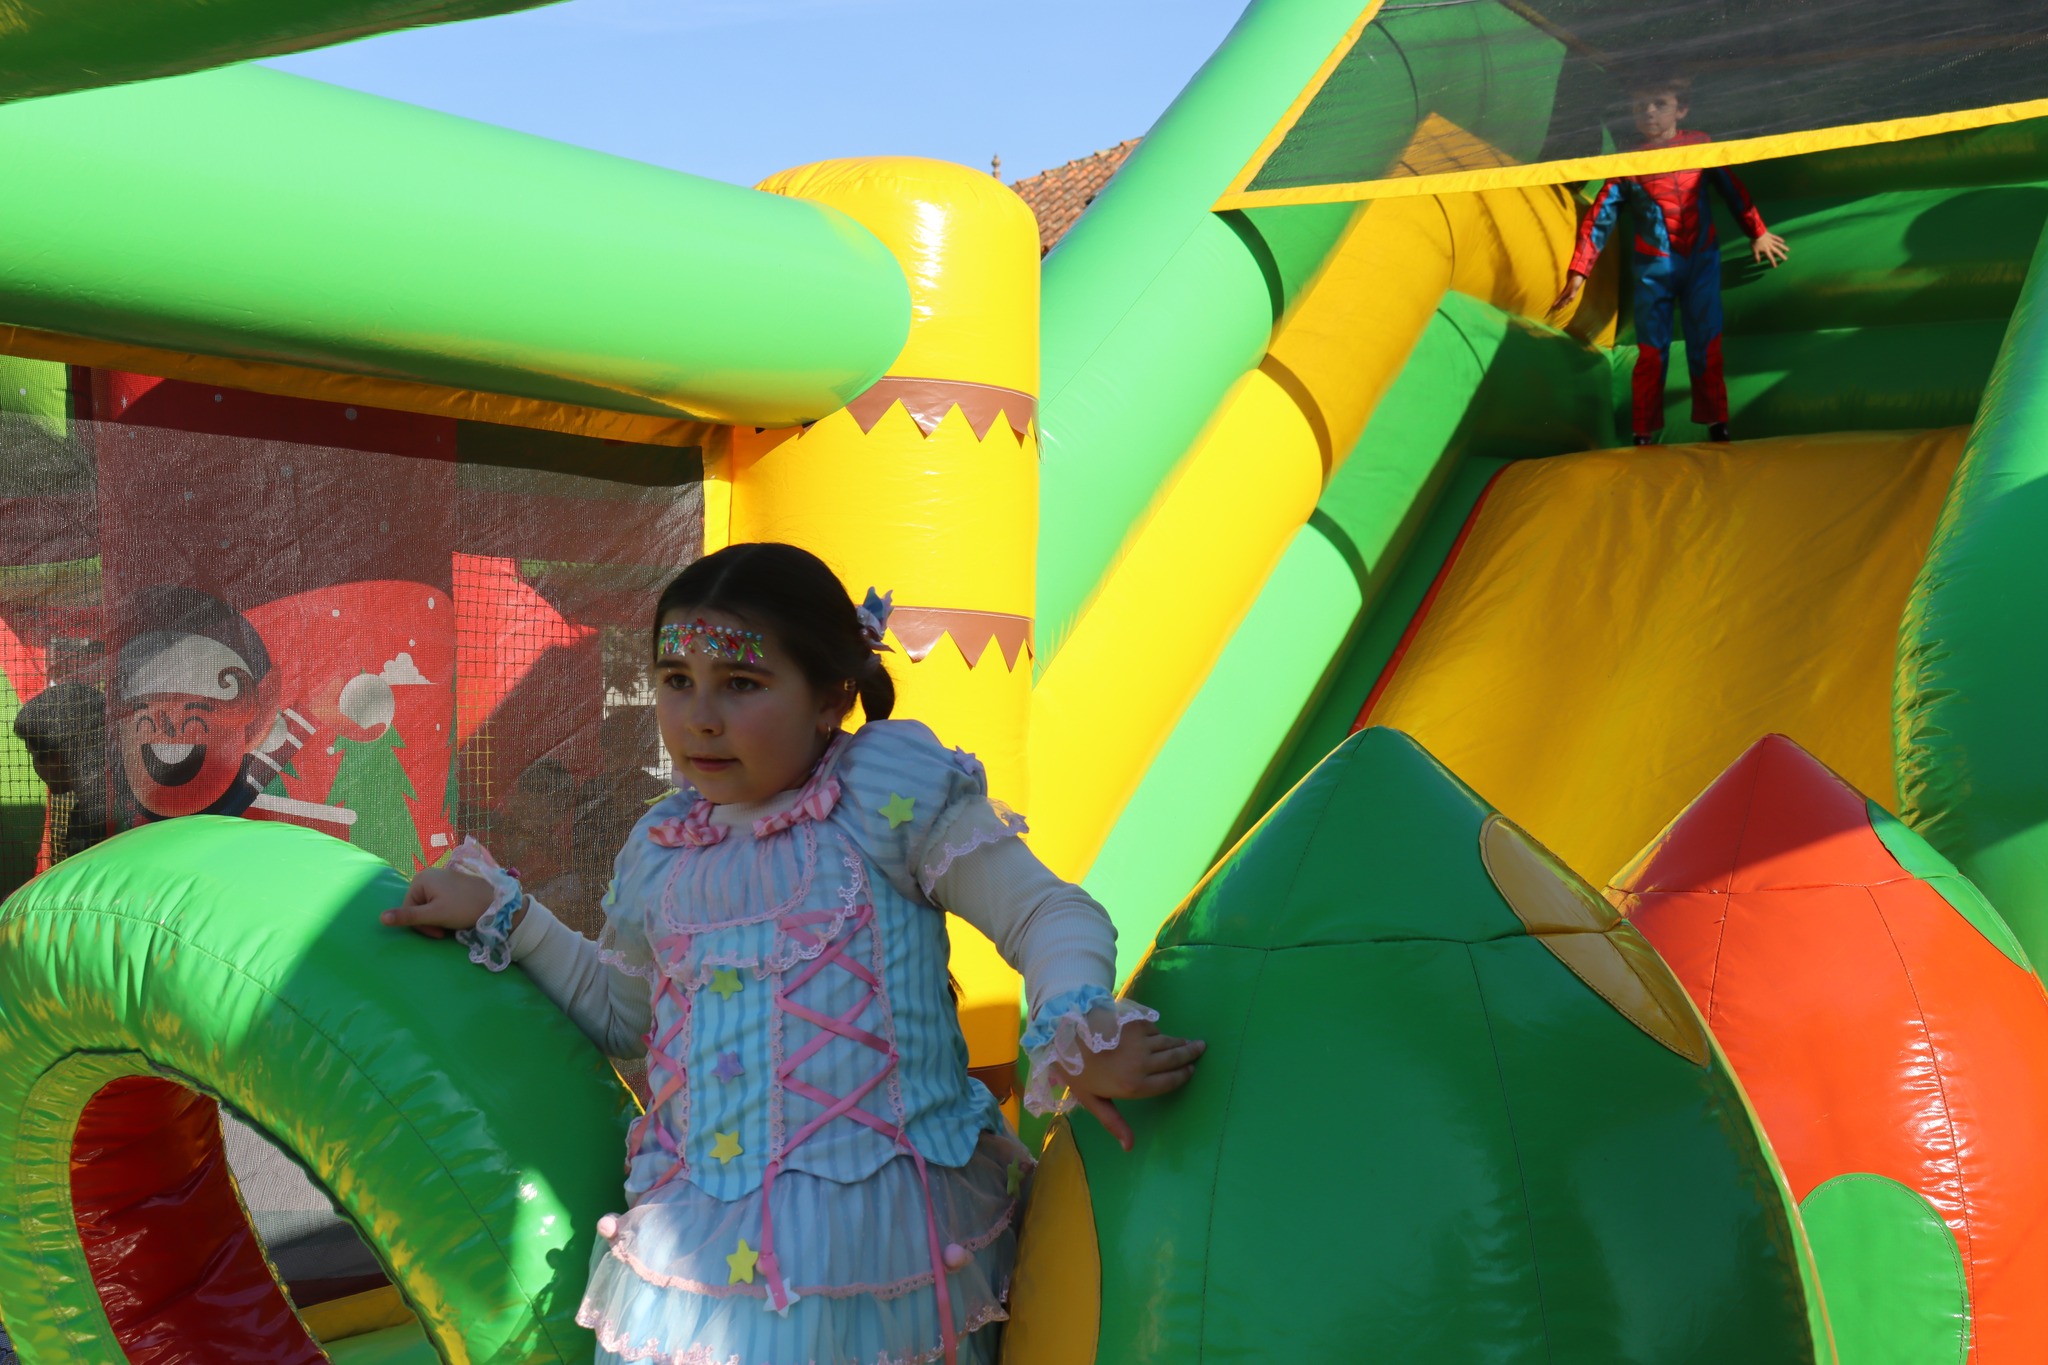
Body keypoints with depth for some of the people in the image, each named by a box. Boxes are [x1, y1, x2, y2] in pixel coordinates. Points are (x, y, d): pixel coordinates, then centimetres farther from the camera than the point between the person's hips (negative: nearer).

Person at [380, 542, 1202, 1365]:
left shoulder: (889, 788, -7)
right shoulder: (659, 849, 11)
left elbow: (1049, 914, -8)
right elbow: (620, 1011, 28)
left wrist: (1077, 1037, -26)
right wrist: (501, 915, 23)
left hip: (878, 1225, -5)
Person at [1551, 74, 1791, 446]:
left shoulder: (1700, 146, -3)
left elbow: (1733, 190, 10)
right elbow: (1599, 220, -5)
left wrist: (1758, 232, 15)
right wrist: (1578, 273, -9)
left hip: (1701, 261, 1)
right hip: (1654, 268, -1)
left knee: (1706, 346, 4)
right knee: (1652, 352, 0)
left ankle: (1716, 424, 17)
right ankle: (1644, 433, 10)